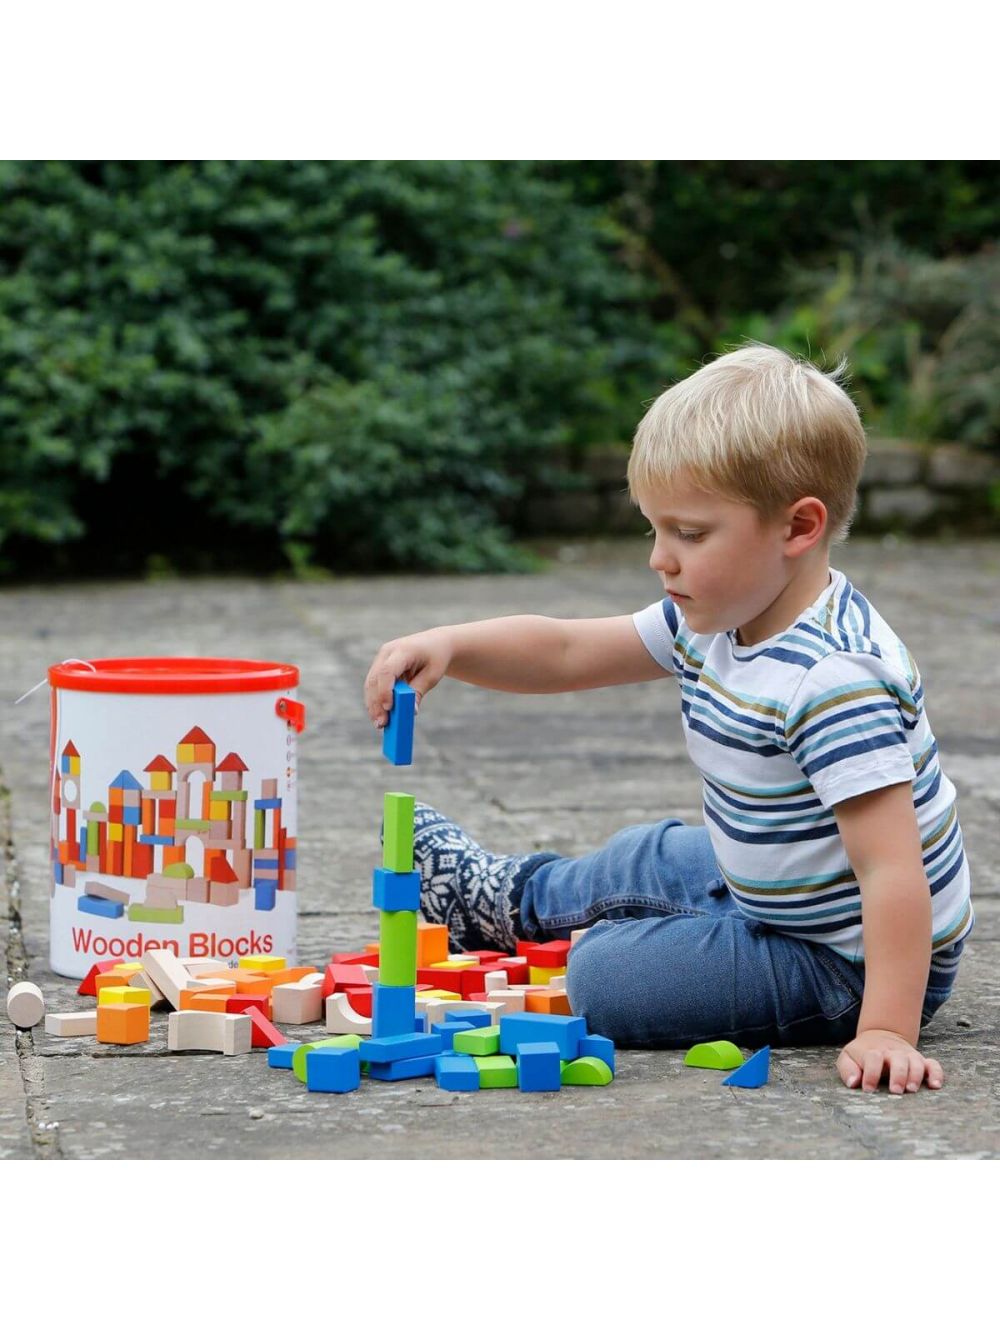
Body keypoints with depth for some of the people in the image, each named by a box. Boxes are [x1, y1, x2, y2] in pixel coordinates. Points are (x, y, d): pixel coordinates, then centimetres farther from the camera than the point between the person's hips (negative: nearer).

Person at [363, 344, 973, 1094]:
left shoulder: (834, 681, -34)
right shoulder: (715, 622, -3)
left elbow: (893, 871, -38)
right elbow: (566, 653, 6)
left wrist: (886, 1032, -44)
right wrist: (447, 649, -11)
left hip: (848, 965, -10)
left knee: (605, 978, -15)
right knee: (649, 861, 30)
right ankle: (506, 901, 58)